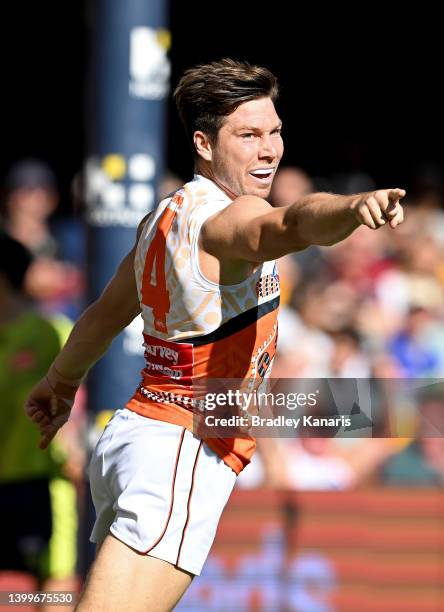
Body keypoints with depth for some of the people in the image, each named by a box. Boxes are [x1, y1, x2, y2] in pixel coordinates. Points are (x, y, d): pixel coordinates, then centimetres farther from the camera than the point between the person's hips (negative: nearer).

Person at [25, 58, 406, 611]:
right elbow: (292, 223, -36)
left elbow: (105, 315, 34)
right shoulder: (227, 217, -12)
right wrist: (355, 207, -56)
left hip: (128, 435, 10)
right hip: (183, 449, -10)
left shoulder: (164, 218, 18)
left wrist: (61, 381, 50)